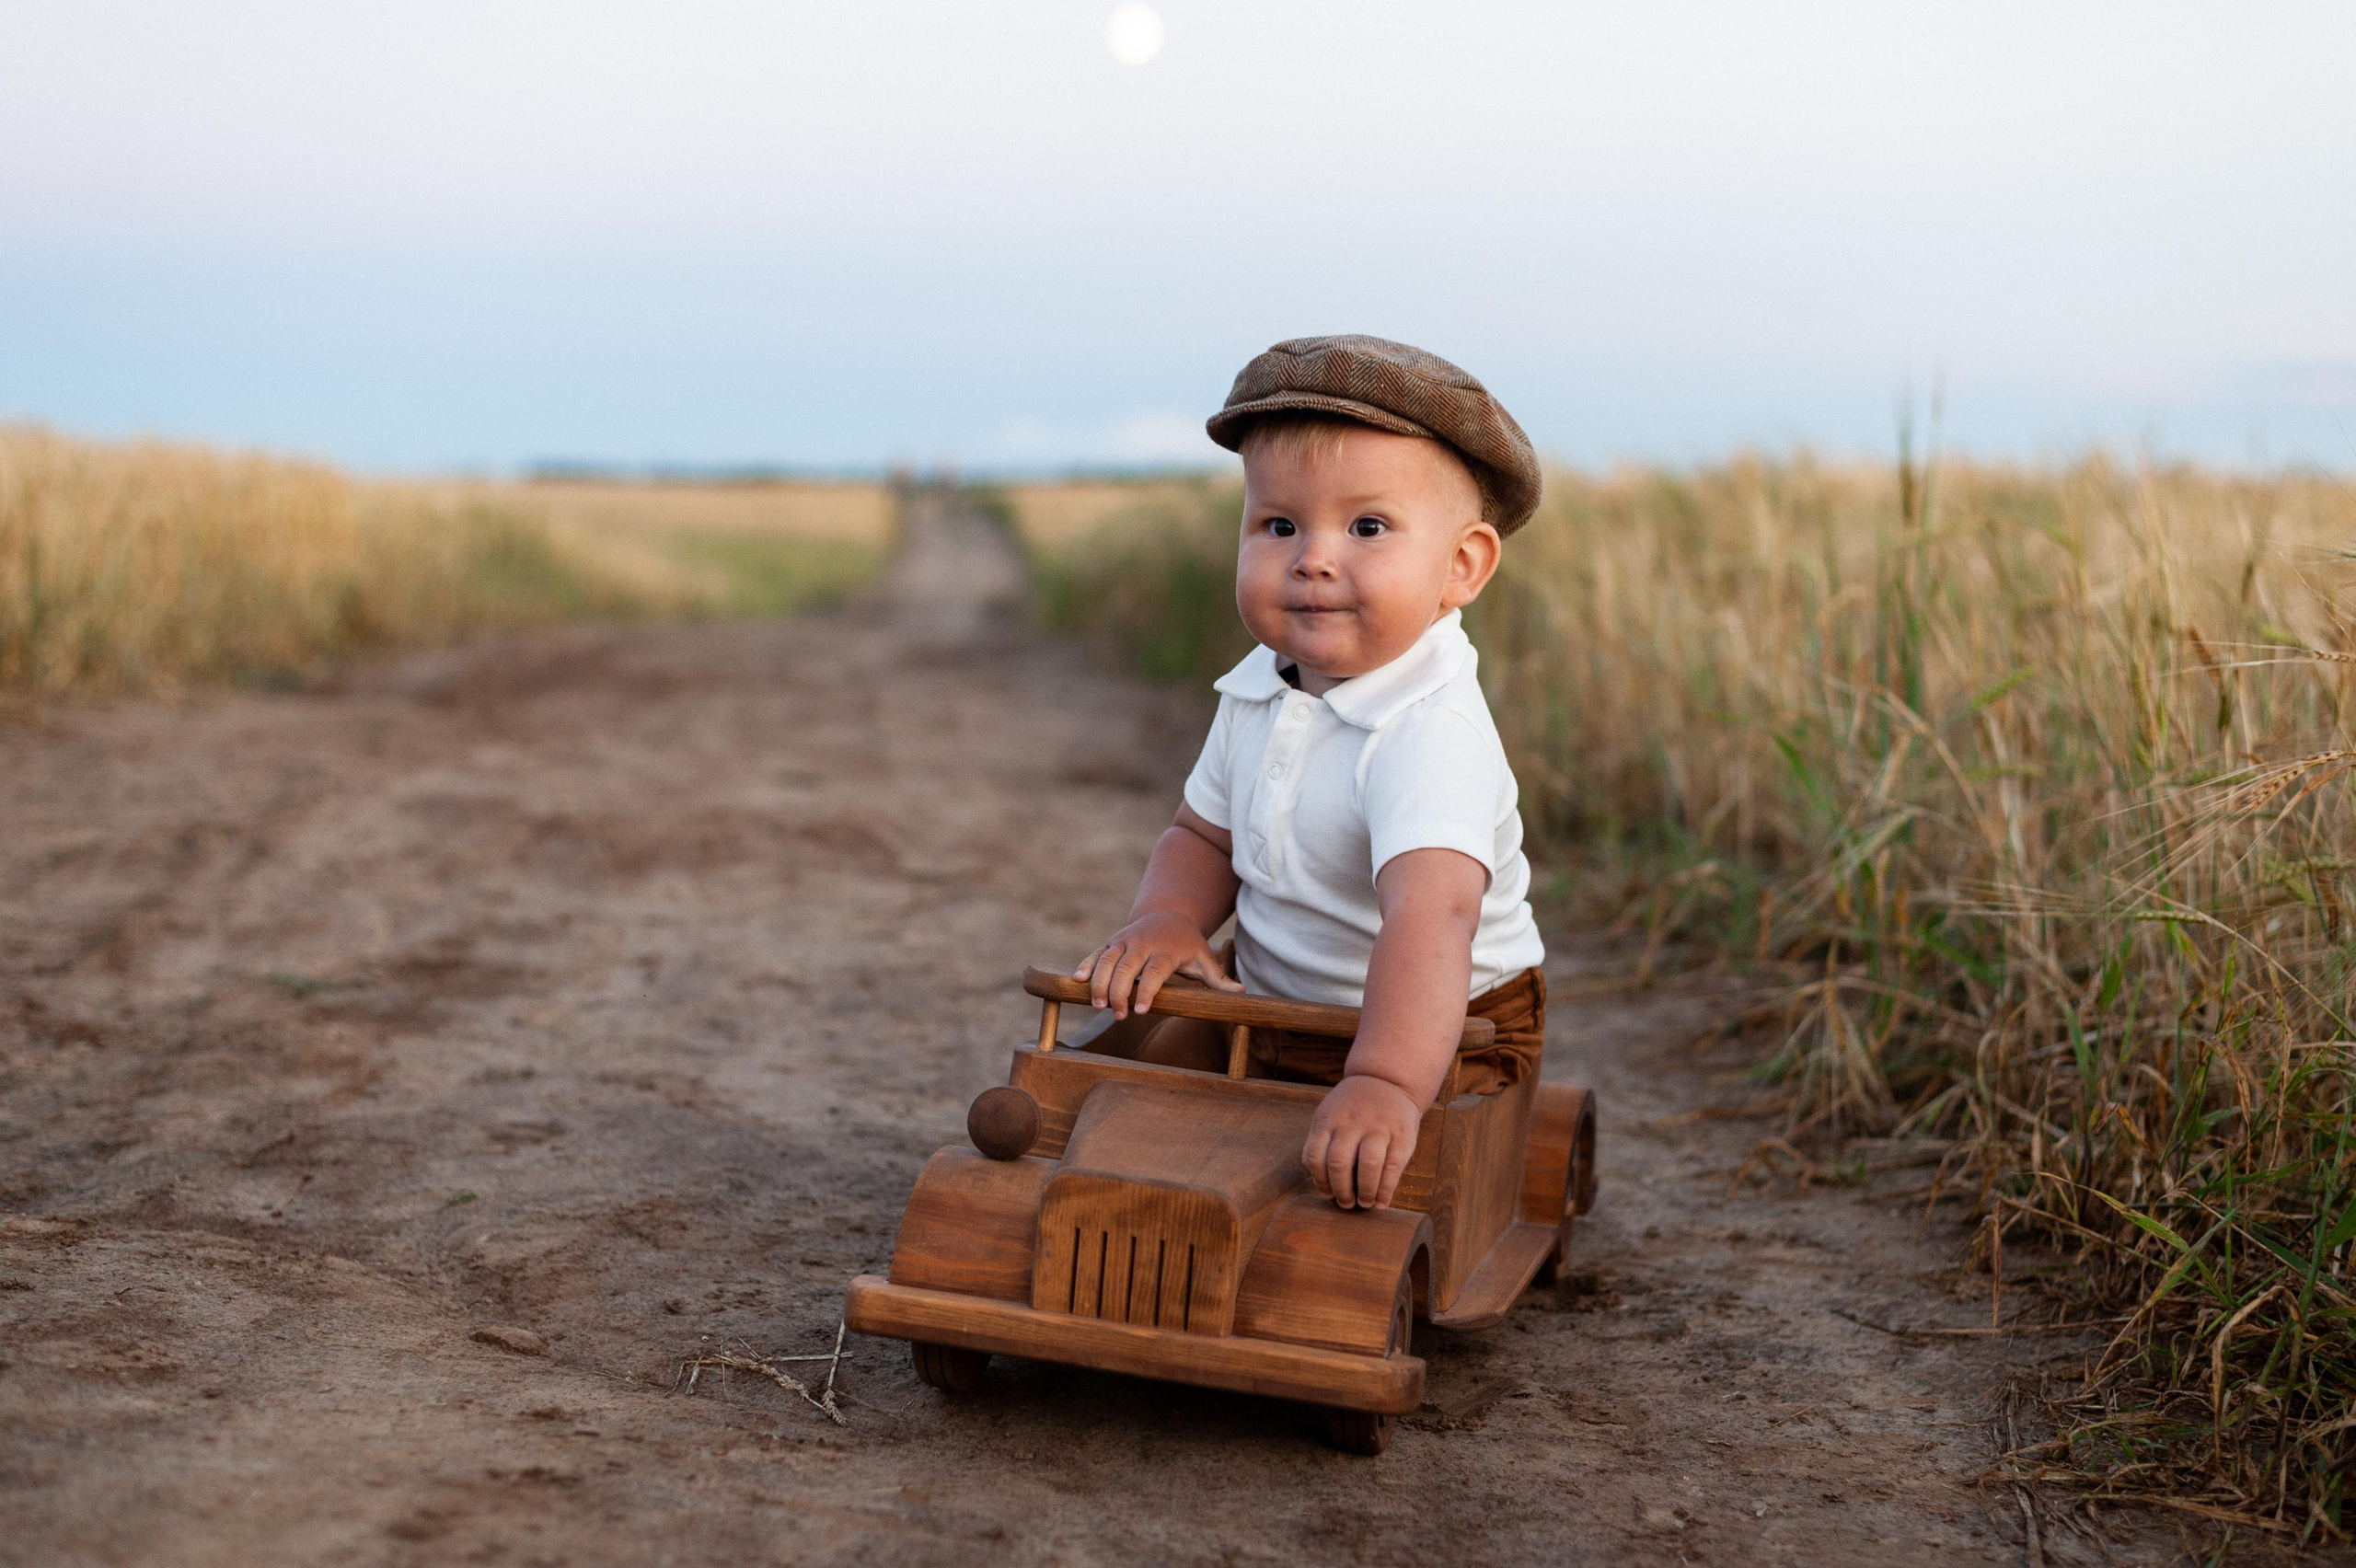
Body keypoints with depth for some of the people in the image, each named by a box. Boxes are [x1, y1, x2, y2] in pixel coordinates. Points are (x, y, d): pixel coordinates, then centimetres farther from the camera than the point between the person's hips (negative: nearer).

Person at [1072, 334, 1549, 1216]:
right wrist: (1167, 919, -13)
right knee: (1111, 1056, 11)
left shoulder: (1430, 735, -32)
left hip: (1434, 1032, -7)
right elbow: (1206, 835, 10)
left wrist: (1387, 1085, -62)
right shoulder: (1259, 692, -4)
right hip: (1269, 1003, 8)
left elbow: (1430, 912, -47)